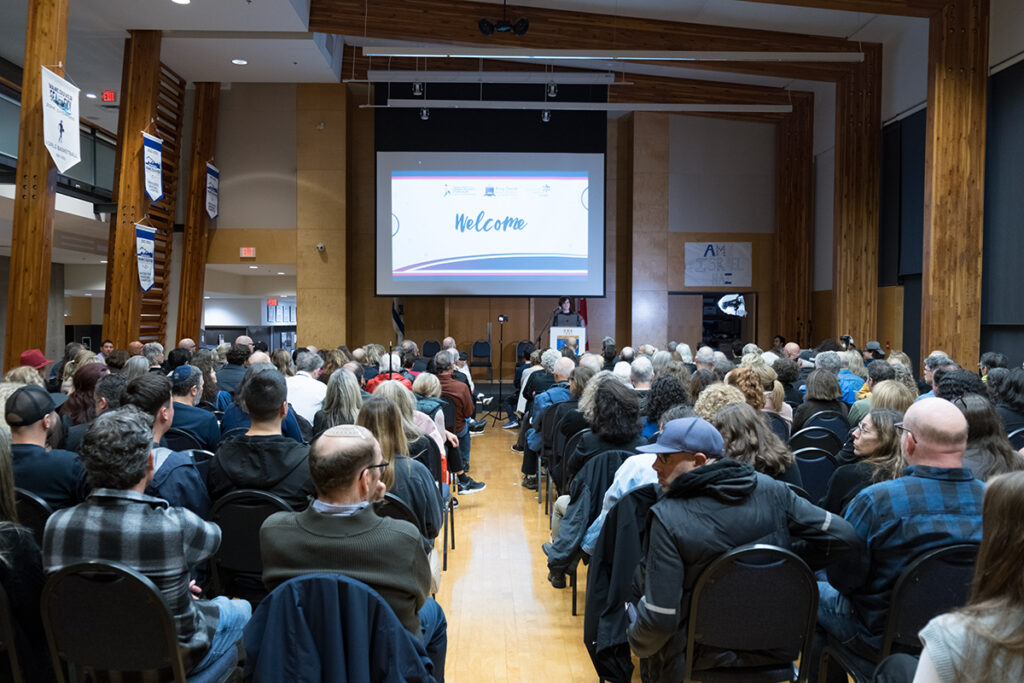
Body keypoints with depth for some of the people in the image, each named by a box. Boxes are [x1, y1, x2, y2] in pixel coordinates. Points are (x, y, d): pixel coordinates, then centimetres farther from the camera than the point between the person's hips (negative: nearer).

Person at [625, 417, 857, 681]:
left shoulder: (667, 517, -23)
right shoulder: (772, 490, -9)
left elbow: (660, 619, -23)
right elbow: (843, 536, -6)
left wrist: (638, 644, -2)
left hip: (699, 659, -6)